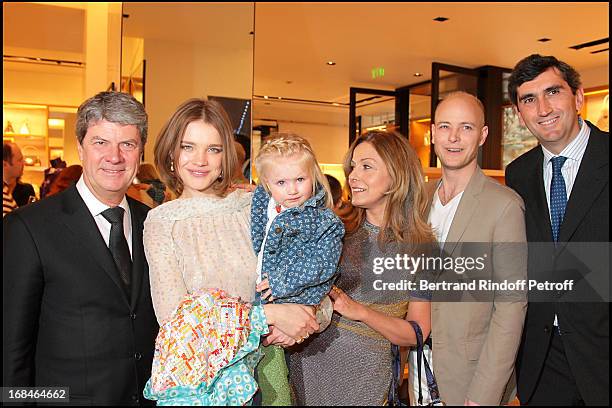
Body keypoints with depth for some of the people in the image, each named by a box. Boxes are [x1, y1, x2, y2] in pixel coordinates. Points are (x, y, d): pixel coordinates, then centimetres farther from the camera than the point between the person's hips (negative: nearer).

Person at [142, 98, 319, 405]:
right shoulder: (161, 222, -7)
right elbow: (174, 317, -16)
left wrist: (298, 324, -19)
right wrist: (268, 315, -21)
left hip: (258, 371, 2)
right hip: (192, 380, -2)